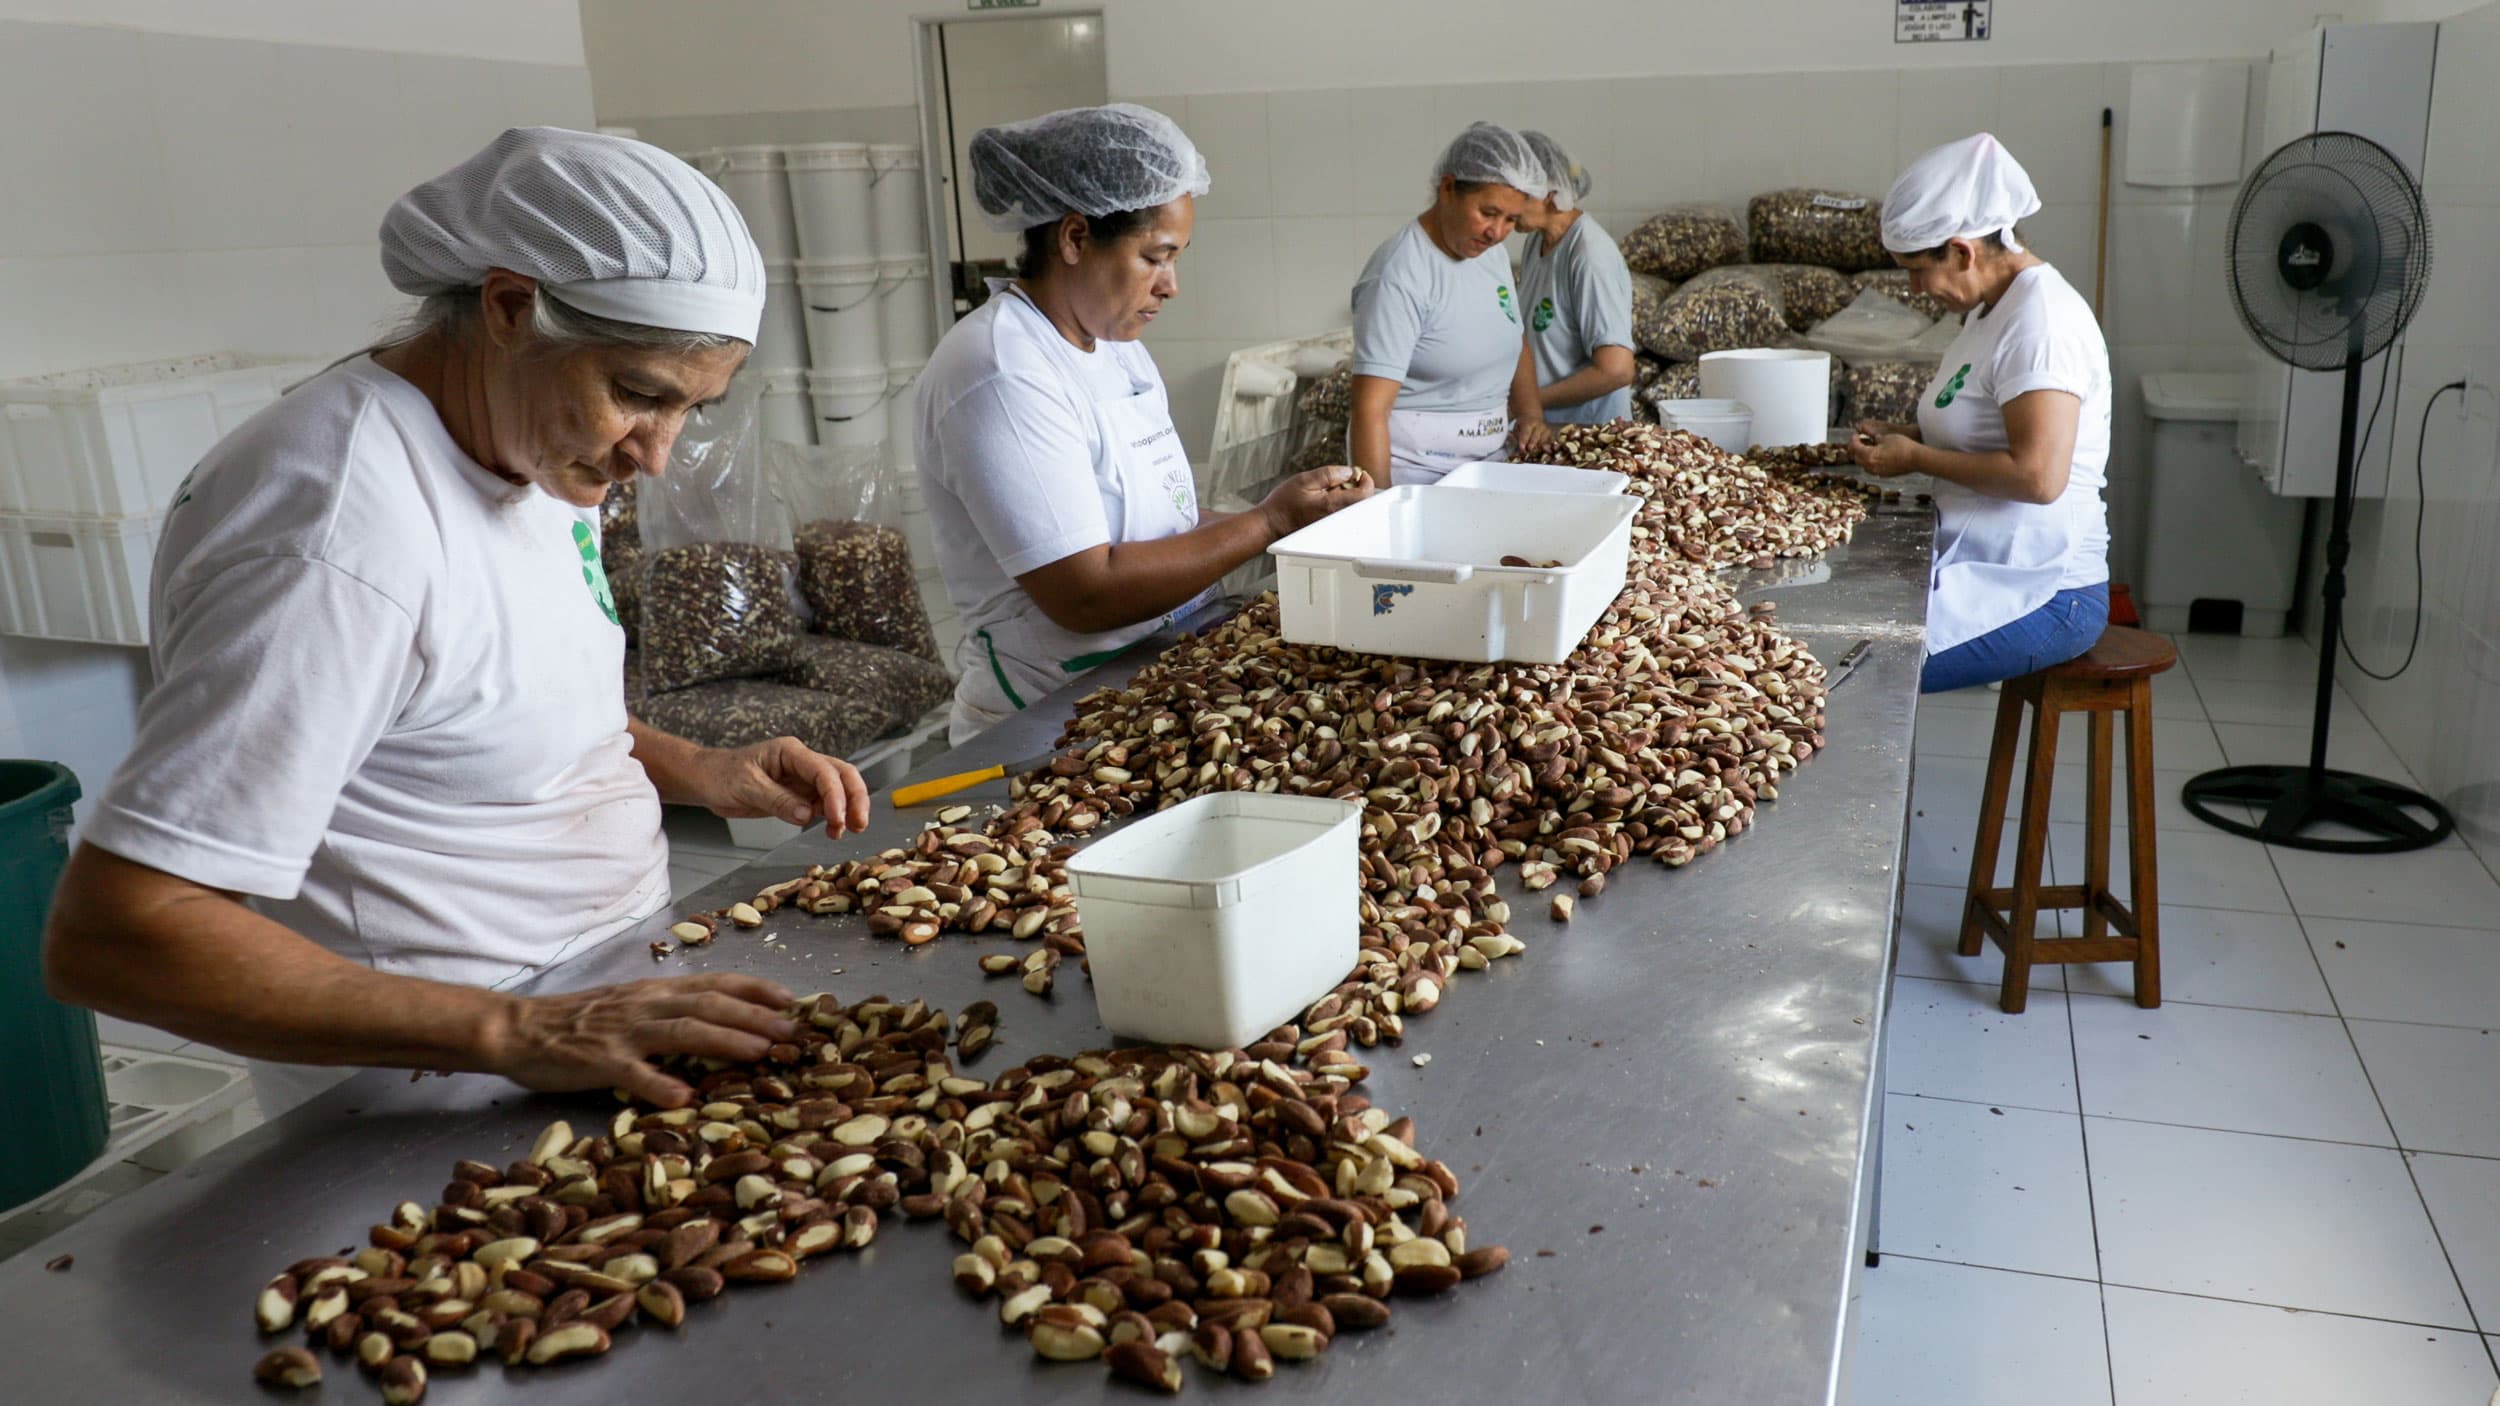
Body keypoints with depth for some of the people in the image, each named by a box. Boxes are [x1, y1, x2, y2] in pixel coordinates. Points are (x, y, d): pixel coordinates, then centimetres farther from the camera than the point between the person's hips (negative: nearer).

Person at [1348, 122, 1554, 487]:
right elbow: (1371, 409, -24)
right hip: (1420, 467, -7)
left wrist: (1531, 414, 5)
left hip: (1492, 455, 8)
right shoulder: (1401, 276, -20)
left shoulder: (1492, 251, 5)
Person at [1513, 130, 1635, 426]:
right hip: (1540, 426, 7)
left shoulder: (1591, 255, -18)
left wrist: (1532, 399, -14)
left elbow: (1616, 370, -23)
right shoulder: (1537, 240, 7)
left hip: (1589, 431, -7)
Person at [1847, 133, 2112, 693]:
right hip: (1984, 570, 10)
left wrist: (1917, 458, -15)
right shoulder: (1994, 305, 13)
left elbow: (2038, 475, -27)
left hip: (2042, 595, -10)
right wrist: (1902, 435, 9)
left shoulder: (2041, 322, -18)